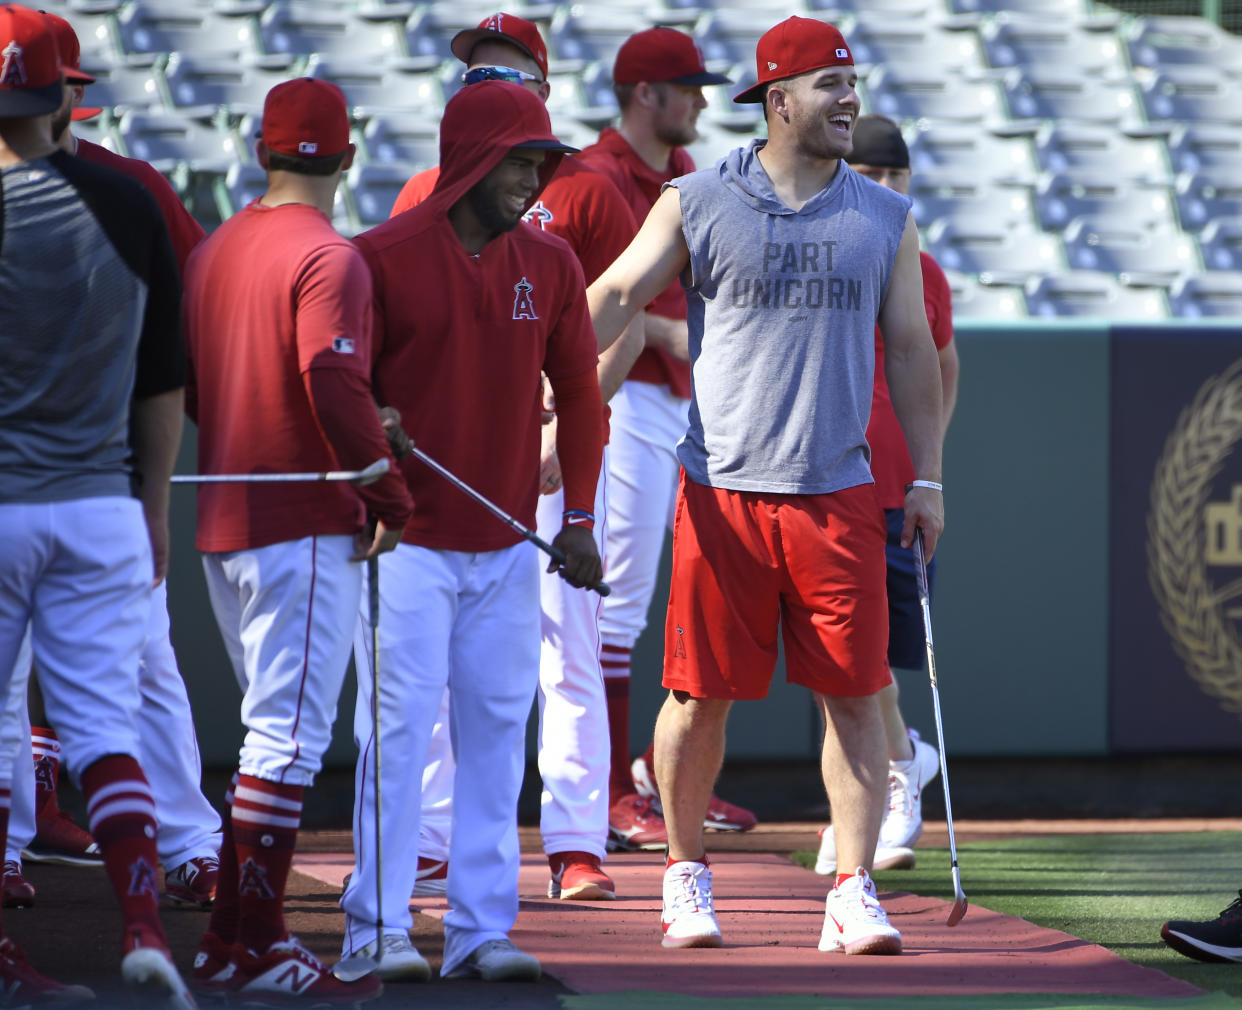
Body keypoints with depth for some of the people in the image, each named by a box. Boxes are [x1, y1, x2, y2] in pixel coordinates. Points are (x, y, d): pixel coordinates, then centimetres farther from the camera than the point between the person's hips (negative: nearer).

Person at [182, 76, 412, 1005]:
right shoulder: (327, 258, -13)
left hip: (222, 520, 8)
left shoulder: (212, 252, 11)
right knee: (291, 734, -5)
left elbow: (185, 386, 16)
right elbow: (335, 382, -23)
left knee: (273, 731, 17)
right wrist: (390, 499, -16)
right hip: (307, 528, -8)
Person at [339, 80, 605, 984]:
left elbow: (579, 395, 12)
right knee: (399, 726, -7)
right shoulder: (384, 257, -5)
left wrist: (579, 518, 7)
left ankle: (482, 928, 8)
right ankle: (378, 927, -3)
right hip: (409, 542, -4)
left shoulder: (550, 264, 8)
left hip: (509, 547, 4)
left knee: (498, 731, 4)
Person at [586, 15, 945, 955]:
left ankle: (854, 893, 1)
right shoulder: (698, 203, 3)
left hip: (839, 497, 2)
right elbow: (611, 299, 1)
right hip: (722, 489, -2)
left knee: (854, 696, -3)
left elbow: (912, 350, 14)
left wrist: (927, 475, 9)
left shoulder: (884, 219, 10)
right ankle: (687, 874, 19)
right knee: (701, 693, 2)